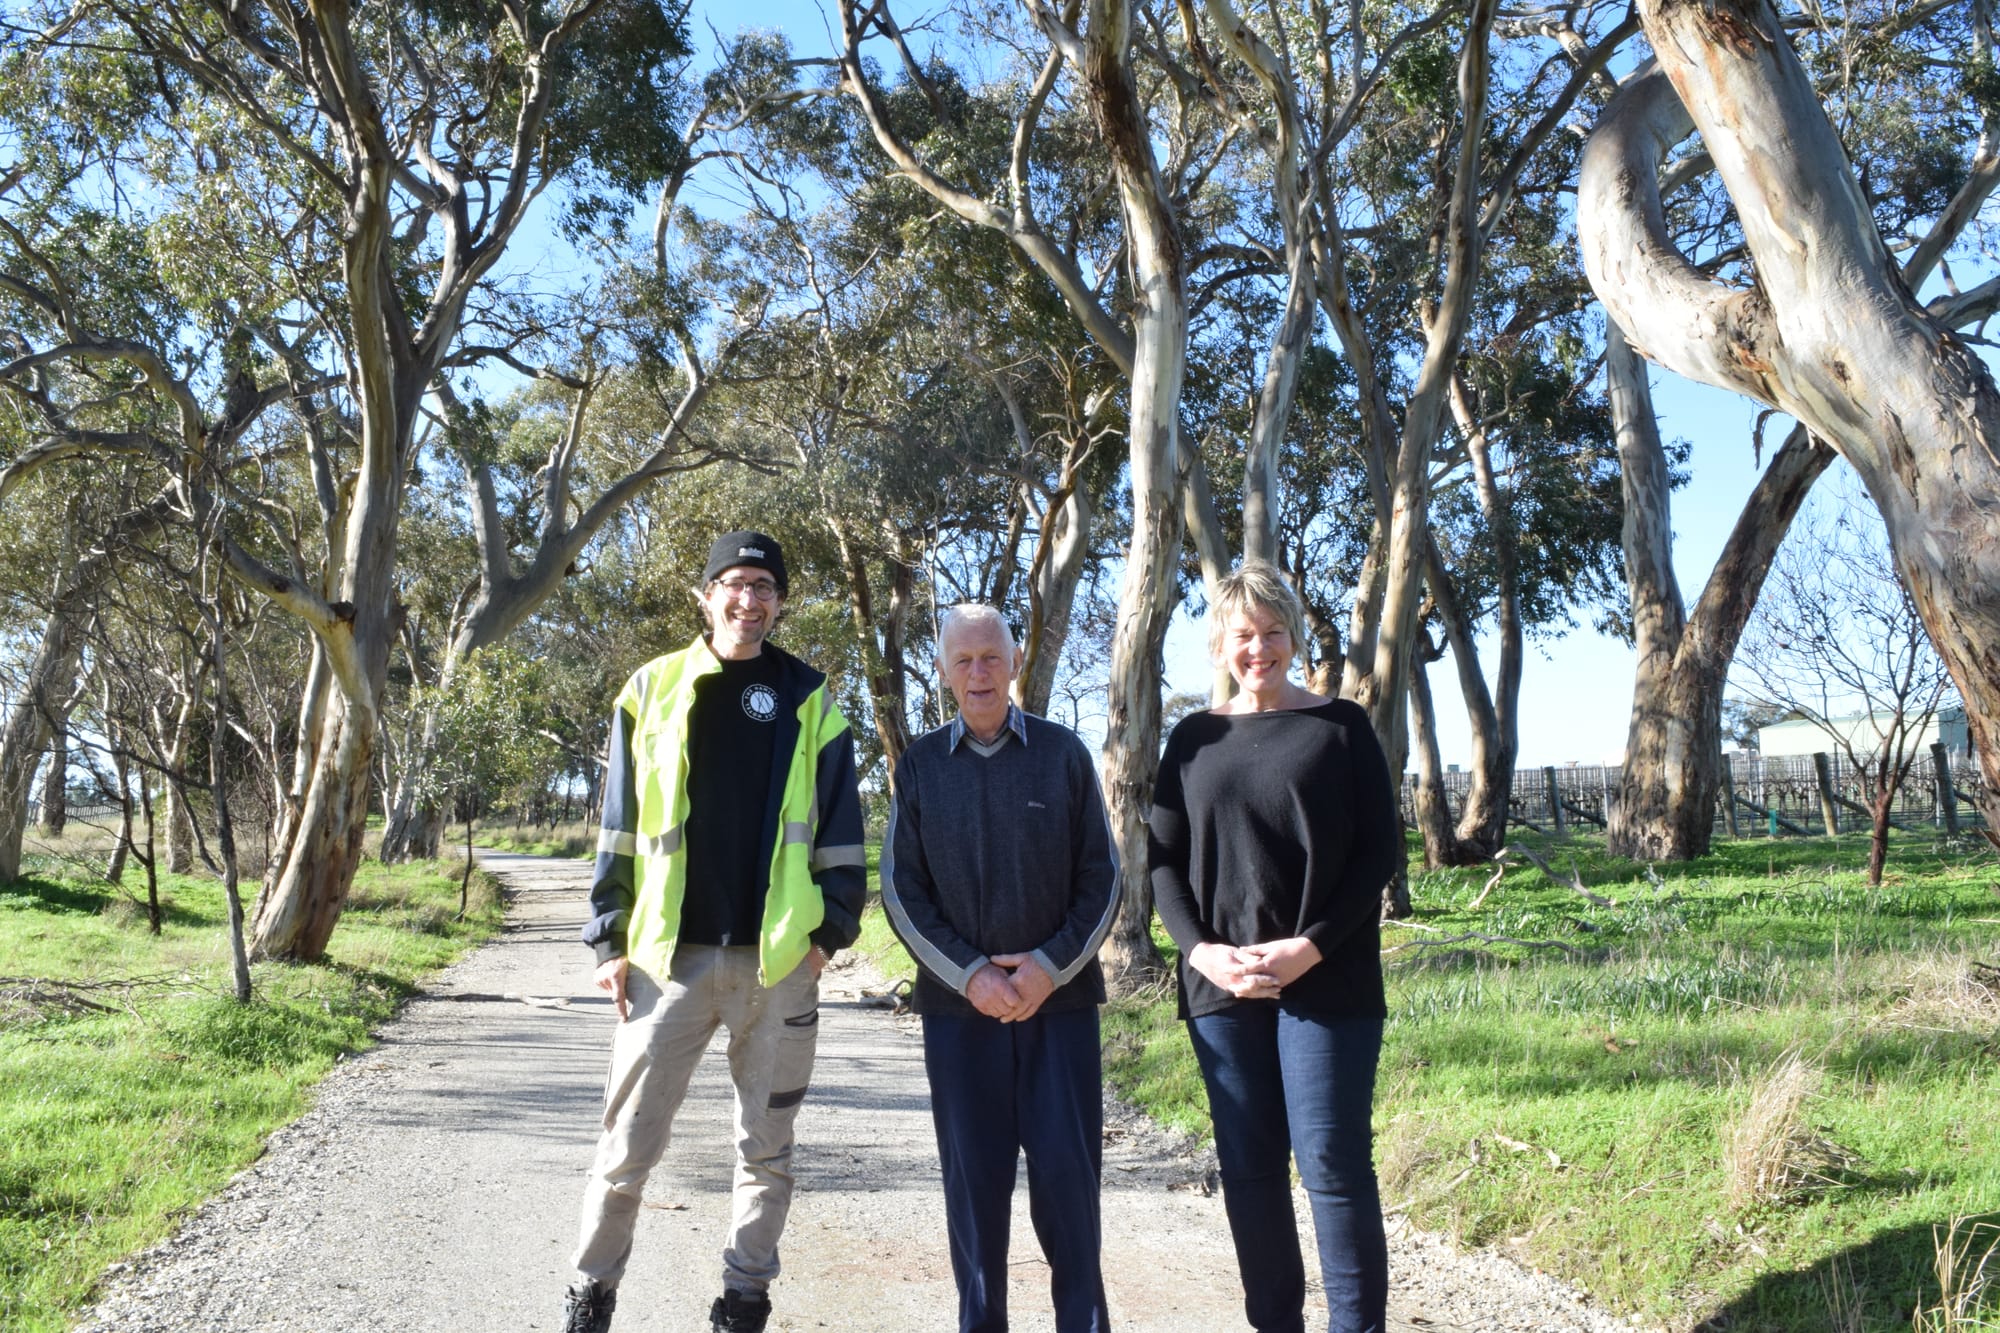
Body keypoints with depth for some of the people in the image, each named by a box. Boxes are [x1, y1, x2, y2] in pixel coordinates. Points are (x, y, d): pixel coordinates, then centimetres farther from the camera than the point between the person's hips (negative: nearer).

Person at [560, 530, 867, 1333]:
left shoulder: (809, 702, 5)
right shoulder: (653, 689, 5)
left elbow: (839, 827, 6)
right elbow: (619, 827, 6)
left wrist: (831, 929, -2)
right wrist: (610, 939, 1)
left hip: (777, 960, 1)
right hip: (670, 955, 0)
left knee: (766, 1144, 10)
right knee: (629, 1141, 5)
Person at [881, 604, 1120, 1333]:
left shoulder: (1063, 752, 1)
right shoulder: (920, 764, 4)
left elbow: (1102, 877, 2)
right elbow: (901, 888, 2)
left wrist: (1051, 967, -10)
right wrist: (969, 974, -9)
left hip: (1060, 997, -1)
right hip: (958, 1004, 1)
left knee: (1068, 1171, 1)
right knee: (973, 1179, 5)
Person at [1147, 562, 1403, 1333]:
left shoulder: (1340, 726, 3)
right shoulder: (1194, 739, 11)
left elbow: (1379, 850, -1)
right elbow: (1162, 861, 10)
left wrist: (1310, 947, -13)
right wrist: (1201, 950, -7)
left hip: (1327, 981, -3)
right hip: (1222, 986, 3)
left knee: (1331, 1160, -4)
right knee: (1249, 1166, 7)